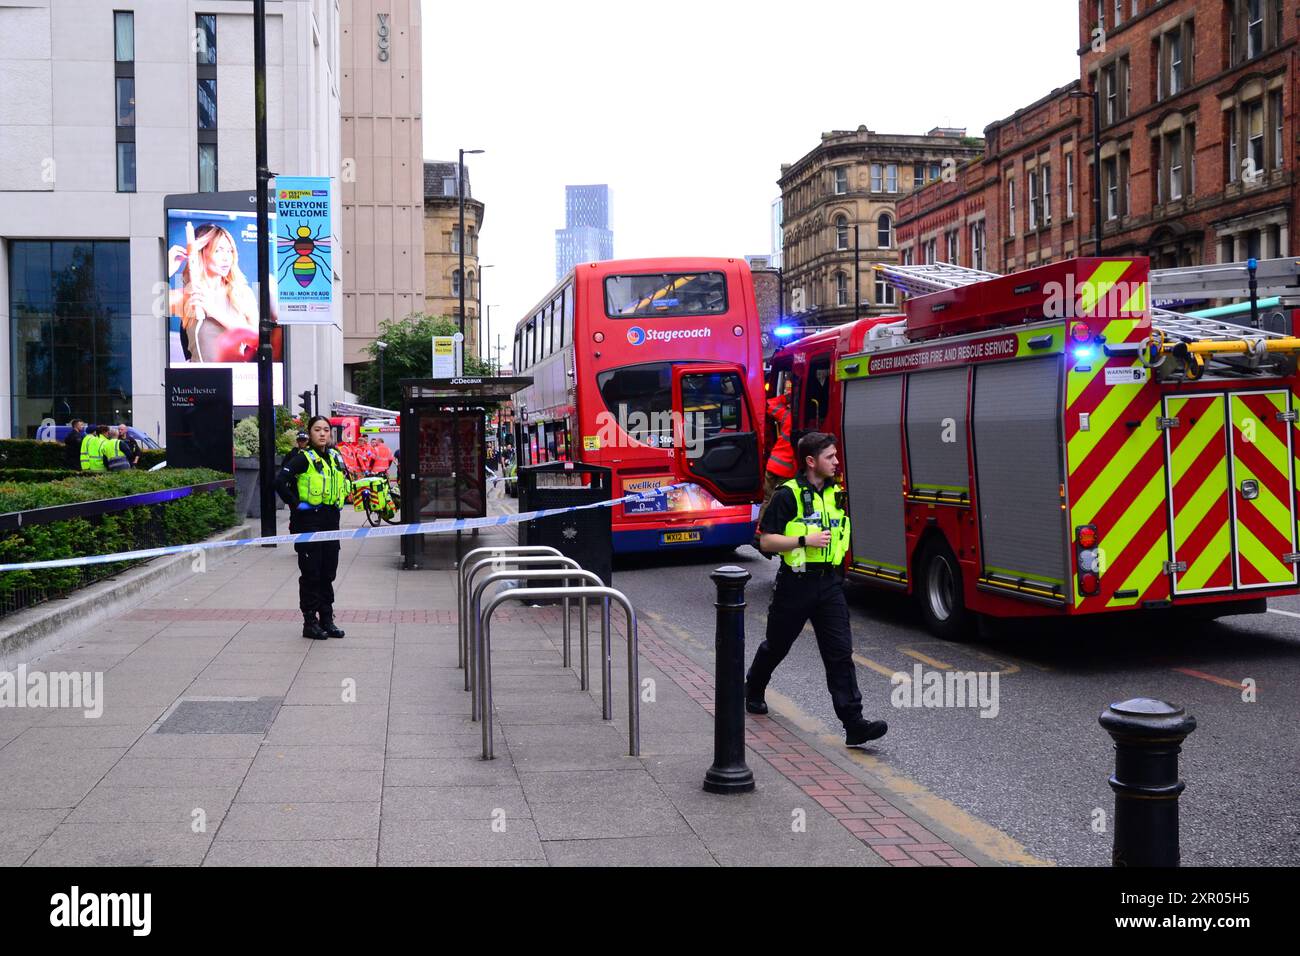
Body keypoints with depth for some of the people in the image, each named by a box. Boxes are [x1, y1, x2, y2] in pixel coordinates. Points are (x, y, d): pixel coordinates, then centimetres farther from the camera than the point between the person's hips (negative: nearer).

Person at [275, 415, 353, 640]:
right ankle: (310, 622, 6)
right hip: (308, 521, -6)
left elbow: (346, 481, 29)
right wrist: (295, 504, -16)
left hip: (331, 520, 6)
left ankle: (327, 619, 18)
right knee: (311, 573, -1)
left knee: (328, 571, 10)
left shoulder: (335, 457, 11)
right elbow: (280, 482, -21)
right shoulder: (303, 458, -10)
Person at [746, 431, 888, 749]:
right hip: (796, 583, -4)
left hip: (830, 585, 4)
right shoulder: (788, 495, -12)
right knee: (777, 645, 15)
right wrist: (805, 540, -24)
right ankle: (753, 690, 43)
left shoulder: (835, 493, 9)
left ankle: (853, 723, -10)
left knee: (840, 652, -6)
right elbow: (767, 541, -14)